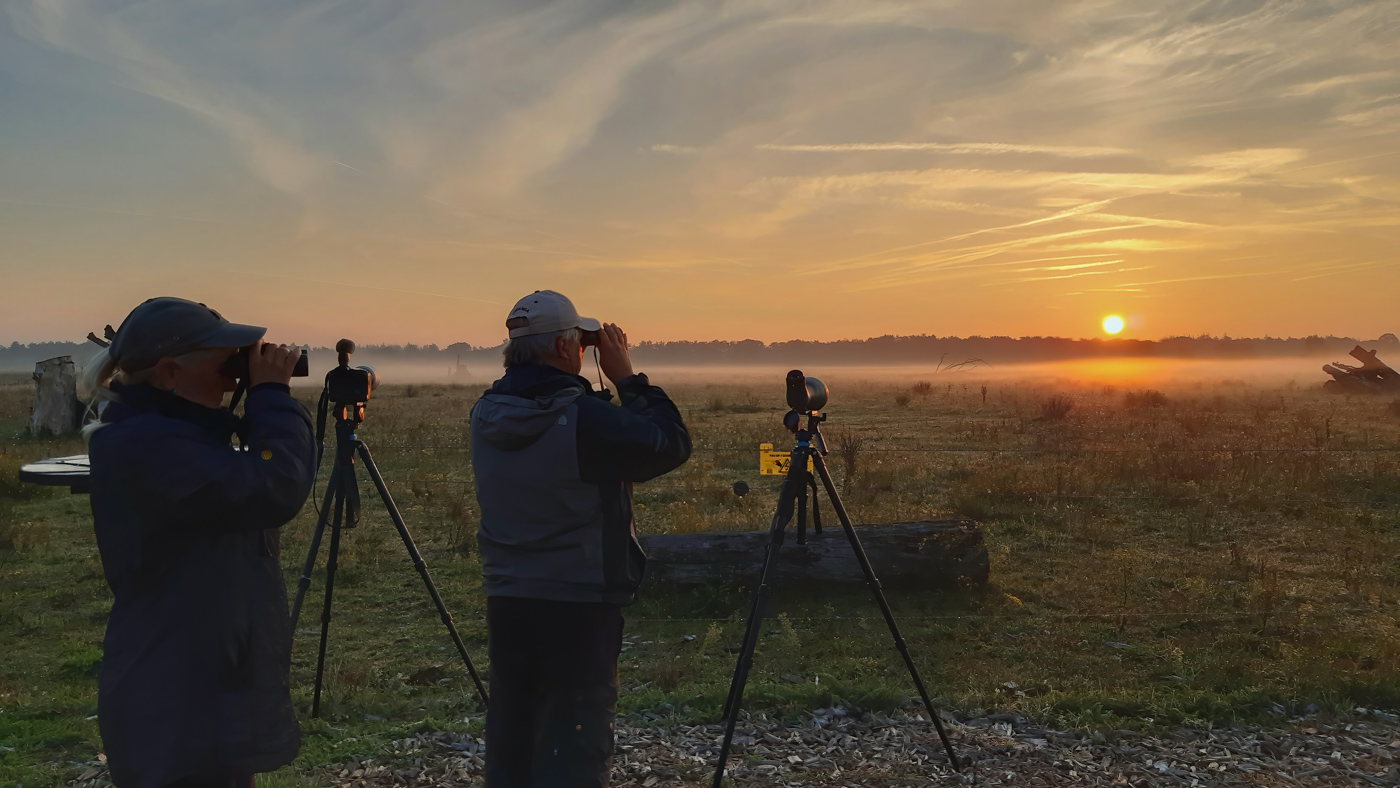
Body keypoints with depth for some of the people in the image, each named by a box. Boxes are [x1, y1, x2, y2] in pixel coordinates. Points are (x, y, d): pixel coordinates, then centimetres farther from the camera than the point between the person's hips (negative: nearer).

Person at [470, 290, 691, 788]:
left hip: (506, 600, 7)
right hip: (579, 605, -6)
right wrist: (627, 377, -4)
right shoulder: (586, 417, -19)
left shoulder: (486, 415, 2)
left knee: (510, 729, 16)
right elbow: (672, 445, -11)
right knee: (574, 747, 2)